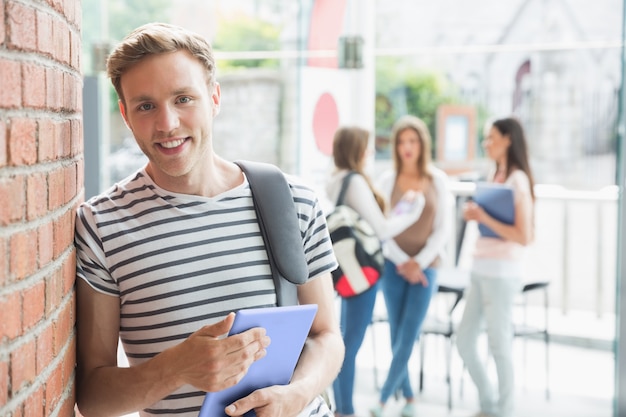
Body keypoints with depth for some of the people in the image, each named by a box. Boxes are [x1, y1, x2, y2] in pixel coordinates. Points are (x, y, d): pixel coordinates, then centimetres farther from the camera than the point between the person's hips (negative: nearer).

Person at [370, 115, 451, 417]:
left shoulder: (438, 180, 1)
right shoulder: (387, 180, 1)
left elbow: (443, 228, 0)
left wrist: (420, 262, -9)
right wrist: (403, 262, -10)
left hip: (425, 267, -1)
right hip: (394, 266, 1)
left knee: (407, 338, -8)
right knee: (397, 337, 4)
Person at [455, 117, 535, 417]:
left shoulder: (517, 181, -11)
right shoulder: (495, 177, 13)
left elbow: (523, 237, -17)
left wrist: (485, 218, -18)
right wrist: (474, 214, 2)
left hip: (501, 272, -9)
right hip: (480, 269, 9)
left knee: (499, 345, 2)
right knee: (464, 342, 12)